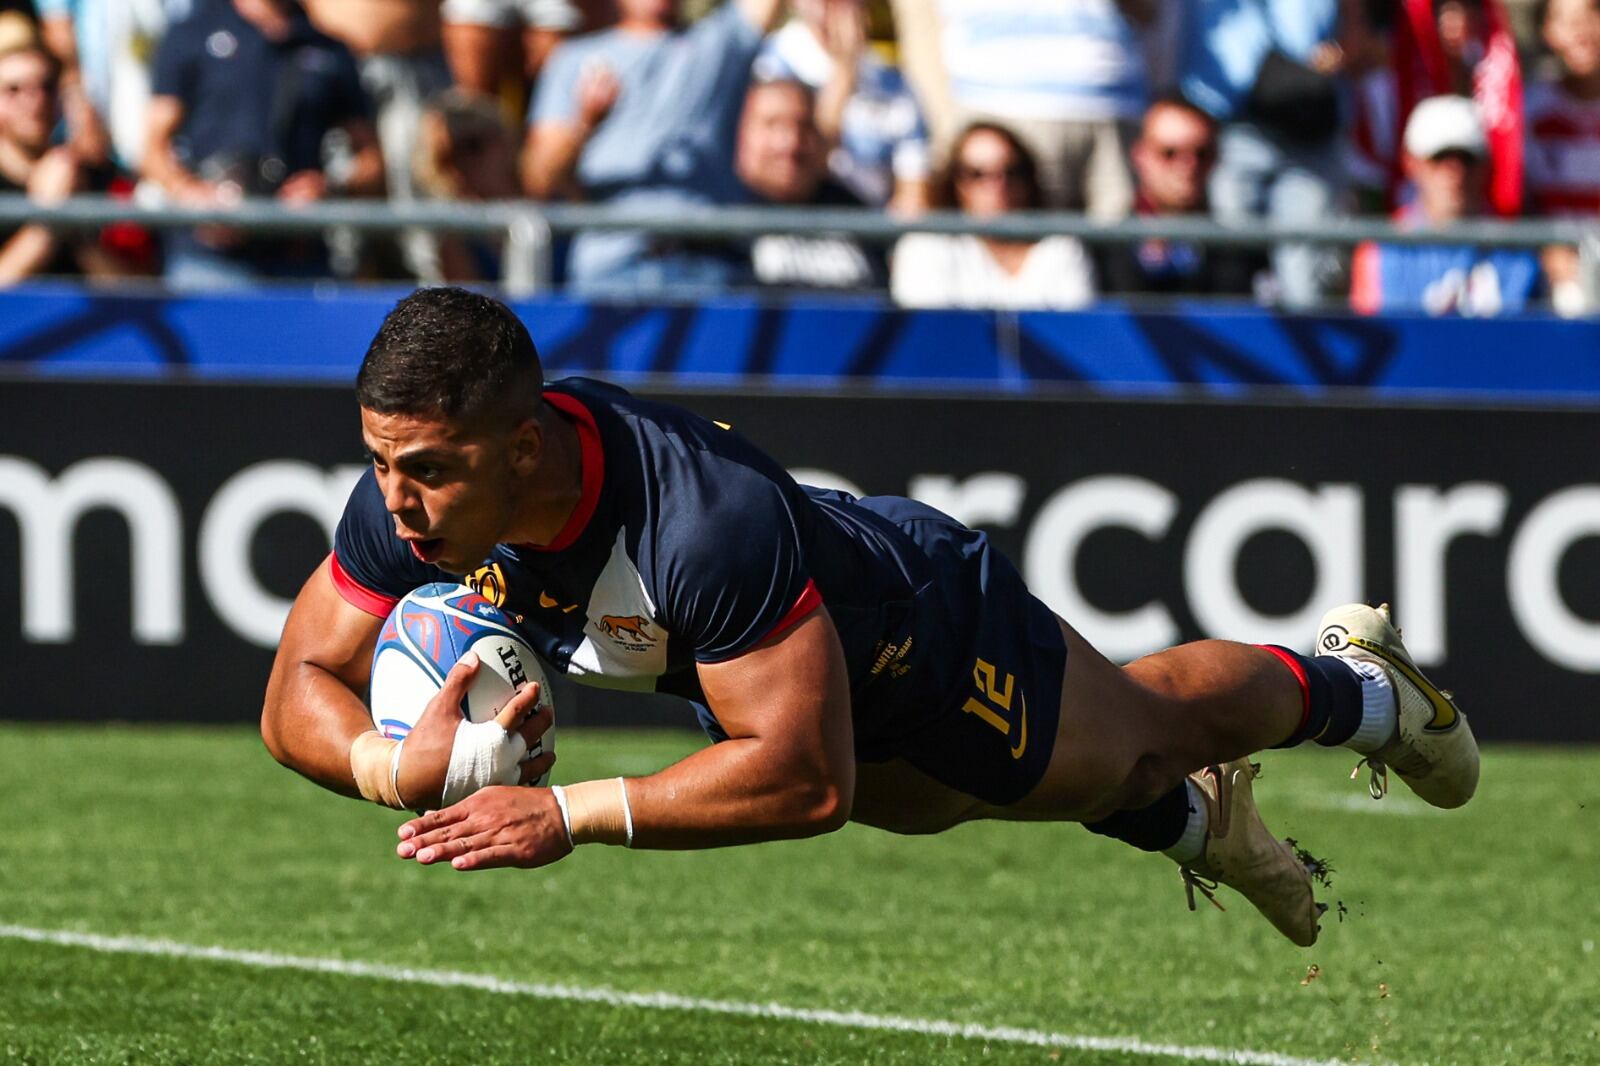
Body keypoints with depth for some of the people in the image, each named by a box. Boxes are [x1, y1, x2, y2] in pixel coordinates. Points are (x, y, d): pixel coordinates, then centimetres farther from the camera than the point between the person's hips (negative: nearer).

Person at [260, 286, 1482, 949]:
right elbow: (300, 693, -23)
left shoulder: (706, 521, -51)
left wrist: (571, 816, -51)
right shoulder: (410, 498, -33)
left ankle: (1356, 681, 57)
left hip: (936, 624, -6)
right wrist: (395, 766, -45)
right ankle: (1197, 822, 64)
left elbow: (807, 776, -46)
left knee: (1151, 732, 25)